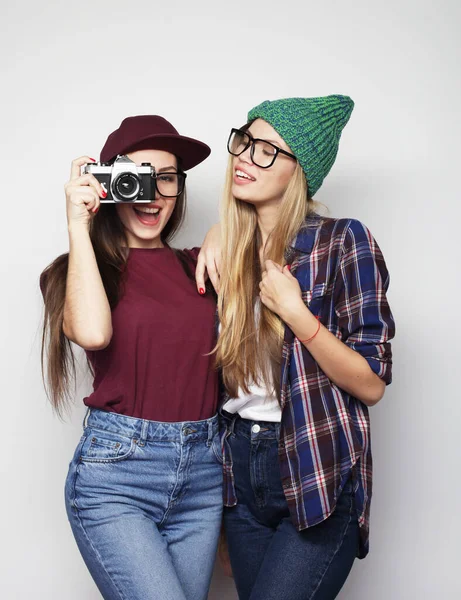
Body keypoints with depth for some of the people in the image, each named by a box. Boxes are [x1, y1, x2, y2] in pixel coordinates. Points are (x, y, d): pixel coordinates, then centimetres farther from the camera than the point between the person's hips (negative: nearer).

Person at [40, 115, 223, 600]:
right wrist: (79, 226, -14)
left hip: (203, 474, 5)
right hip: (115, 474, -4)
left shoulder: (197, 265, 11)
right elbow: (92, 332, -21)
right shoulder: (81, 269, 0)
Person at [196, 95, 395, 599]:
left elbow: (372, 384, -10)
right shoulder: (228, 252, 5)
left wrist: (295, 312, -21)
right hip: (240, 467, 6)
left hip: (319, 477, -5)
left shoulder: (342, 241, -9)